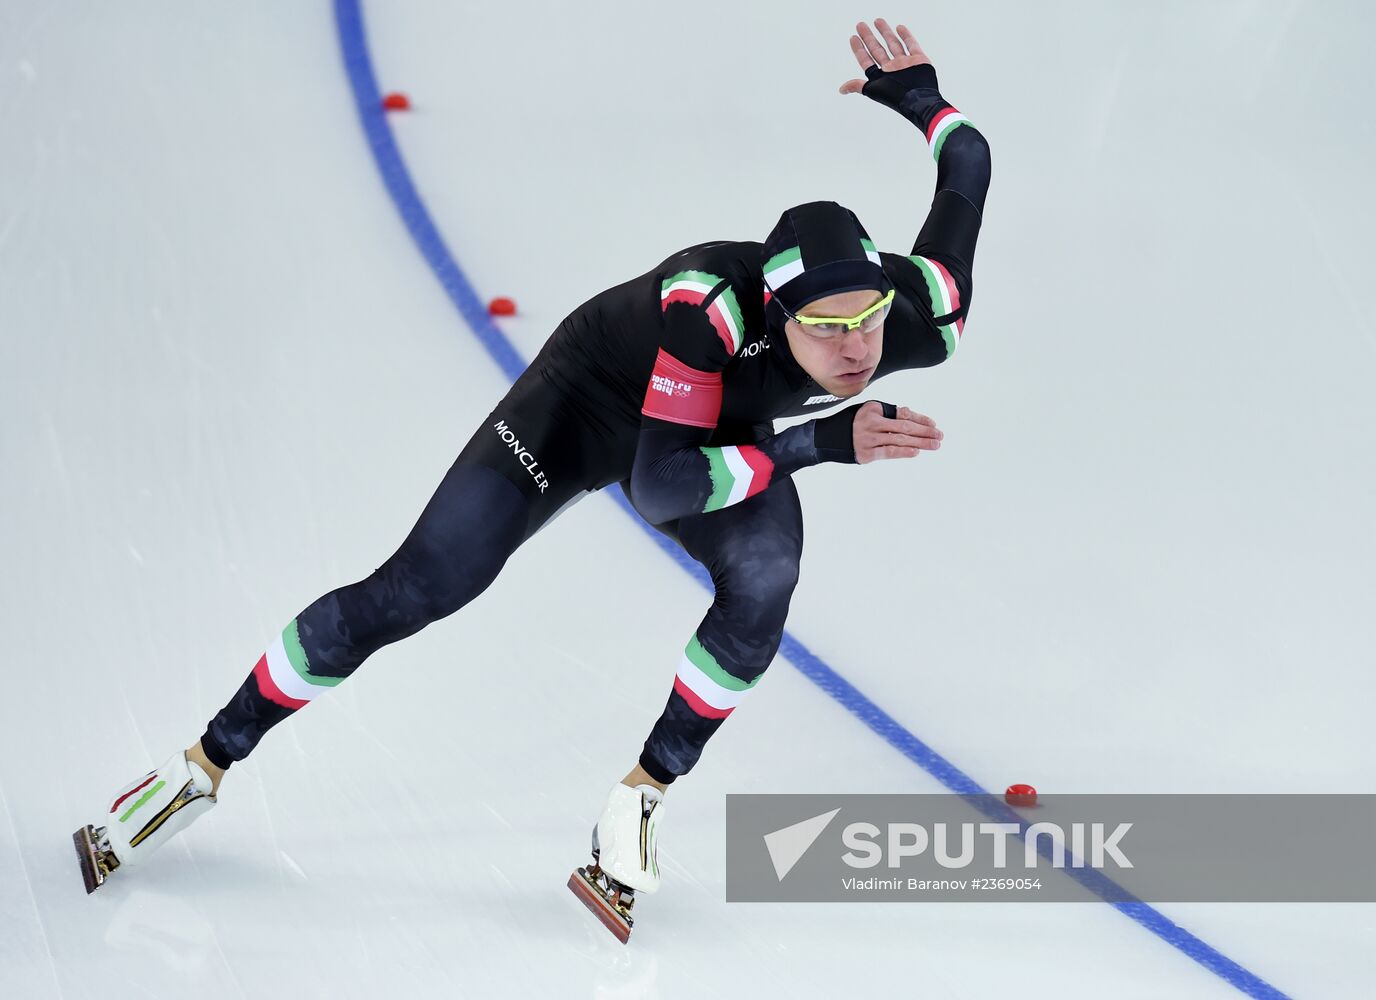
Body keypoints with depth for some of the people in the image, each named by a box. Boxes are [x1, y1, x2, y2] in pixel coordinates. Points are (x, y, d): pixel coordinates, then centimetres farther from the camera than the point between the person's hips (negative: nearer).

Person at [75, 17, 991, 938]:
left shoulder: (918, 320, -30)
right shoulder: (711, 304, -44)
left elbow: (969, 158, -13)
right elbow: (657, 486, -43)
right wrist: (823, 442, -45)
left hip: (725, 429, 4)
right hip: (592, 399, -4)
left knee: (764, 585, -28)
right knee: (411, 593, -8)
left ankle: (643, 796, -7)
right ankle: (208, 761, 11)